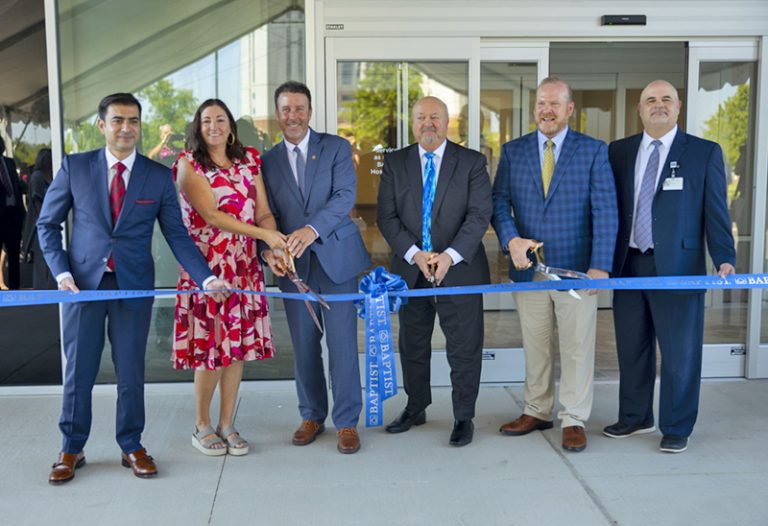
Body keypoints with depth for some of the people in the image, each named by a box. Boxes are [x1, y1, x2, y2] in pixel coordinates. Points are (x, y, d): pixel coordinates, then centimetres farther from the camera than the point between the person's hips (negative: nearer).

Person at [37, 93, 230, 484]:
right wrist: (61, 271, -7)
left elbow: (177, 235, 0)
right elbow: (48, 224, 6)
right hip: (83, 282, 0)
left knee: (131, 370, 7)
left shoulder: (159, 176, 1)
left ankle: (132, 447, 23)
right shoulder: (75, 167, 1)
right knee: (78, 370, 7)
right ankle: (71, 449, 23)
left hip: (134, 285, 0)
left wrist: (206, 278, -12)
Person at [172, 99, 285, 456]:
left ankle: (226, 424, 19)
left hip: (244, 265, 4)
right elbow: (211, 215, -14)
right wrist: (263, 235, -19)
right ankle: (202, 425, 17)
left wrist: (276, 245, -14)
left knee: (238, 345, 6)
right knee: (211, 346, -1)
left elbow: (263, 212, 6)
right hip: (207, 264, -4)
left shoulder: (248, 161, 11)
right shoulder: (189, 164, -3)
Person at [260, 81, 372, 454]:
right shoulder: (267, 161, 9)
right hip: (294, 266, 3)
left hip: (337, 259, -2)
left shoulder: (336, 148, 1)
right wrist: (269, 250, -14)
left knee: (343, 344, 0)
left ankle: (347, 422, 13)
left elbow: (345, 195, -12)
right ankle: (312, 416, 26)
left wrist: (312, 229, -27)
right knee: (303, 346, 9)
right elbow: (268, 215, 6)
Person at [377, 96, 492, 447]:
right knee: (412, 346, 13)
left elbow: (479, 215, -7)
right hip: (410, 269, 2)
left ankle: (463, 417, 17)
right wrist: (414, 254, -14)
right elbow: (387, 216, 0)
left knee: (464, 348, 3)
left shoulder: (472, 162, 1)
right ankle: (415, 409, 31)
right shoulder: (395, 163, 6)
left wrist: (450, 255, -18)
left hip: (459, 269, -2)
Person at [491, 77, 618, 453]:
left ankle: (573, 420, 17)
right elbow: (499, 201, 4)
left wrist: (600, 265, -14)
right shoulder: (513, 151, 7)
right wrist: (511, 239, -16)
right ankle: (536, 412, 27)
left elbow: (605, 211, -6)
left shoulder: (593, 151, -1)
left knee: (576, 348, 4)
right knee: (534, 346, 13)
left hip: (576, 268, -2)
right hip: (528, 267, 3)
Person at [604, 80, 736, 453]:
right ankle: (635, 417, 29)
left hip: (677, 267, -3)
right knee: (632, 348, 12)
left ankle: (676, 429, 17)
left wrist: (725, 260, -14)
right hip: (628, 265, 3)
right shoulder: (619, 151, 10)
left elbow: (716, 211, -3)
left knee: (679, 352, 3)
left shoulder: (705, 153, 2)